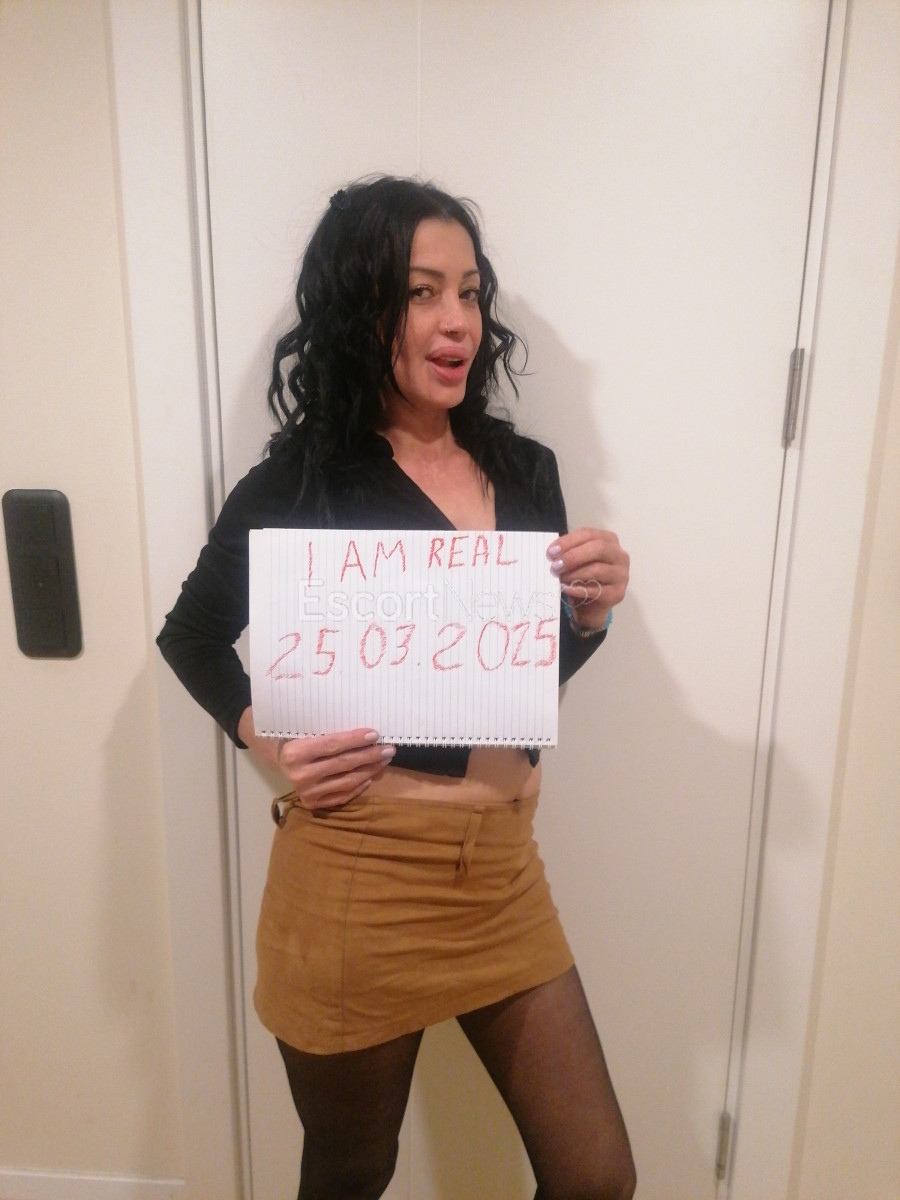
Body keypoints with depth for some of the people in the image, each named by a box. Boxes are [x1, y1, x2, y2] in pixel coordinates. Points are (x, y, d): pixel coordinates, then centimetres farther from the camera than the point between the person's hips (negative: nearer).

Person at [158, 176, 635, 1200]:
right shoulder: (301, 482, -9)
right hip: (356, 871, -3)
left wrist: (593, 609, -10)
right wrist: (265, 738, -9)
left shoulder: (524, 470, 3)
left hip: (503, 867, 4)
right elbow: (191, 633, 5)